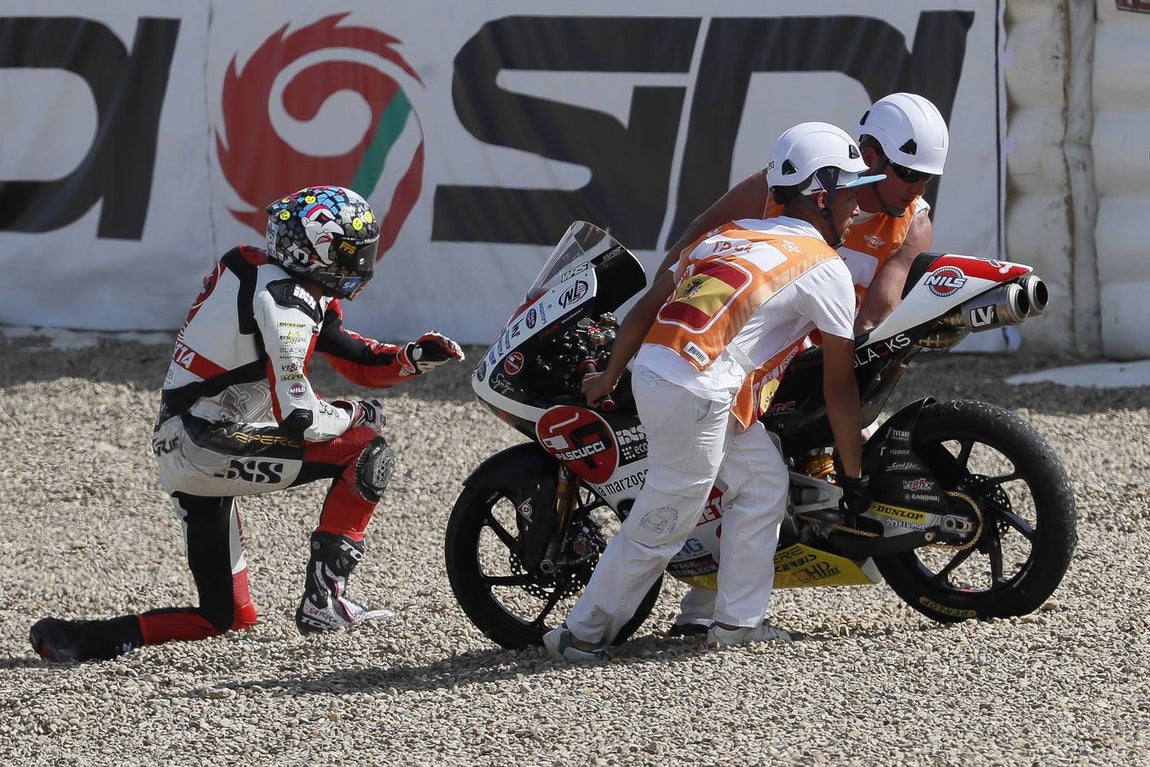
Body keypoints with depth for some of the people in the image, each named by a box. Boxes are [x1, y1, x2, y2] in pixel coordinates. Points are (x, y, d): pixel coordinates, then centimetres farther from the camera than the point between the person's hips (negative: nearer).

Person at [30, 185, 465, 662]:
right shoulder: (283, 302, -16)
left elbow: (357, 361, 19)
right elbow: (298, 418, -22)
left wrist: (415, 357, 2)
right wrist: (353, 414, -4)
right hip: (208, 445, -10)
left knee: (228, 618, 12)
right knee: (367, 449, -11)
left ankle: (74, 639, 5)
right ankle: (323, 601, -10)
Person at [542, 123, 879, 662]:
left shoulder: (729, 234, 22)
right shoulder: (825, 268, 3)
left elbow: (646, 308, 23)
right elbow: (839, 388, 6)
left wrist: (609, 377, 35)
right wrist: (854, 475, 15)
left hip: (652, 369, 8)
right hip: (695, 393, -8)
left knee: (765, 484, 18)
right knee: (662, 524, 4)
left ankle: (737, 619, 22)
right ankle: (583, 633, 13)